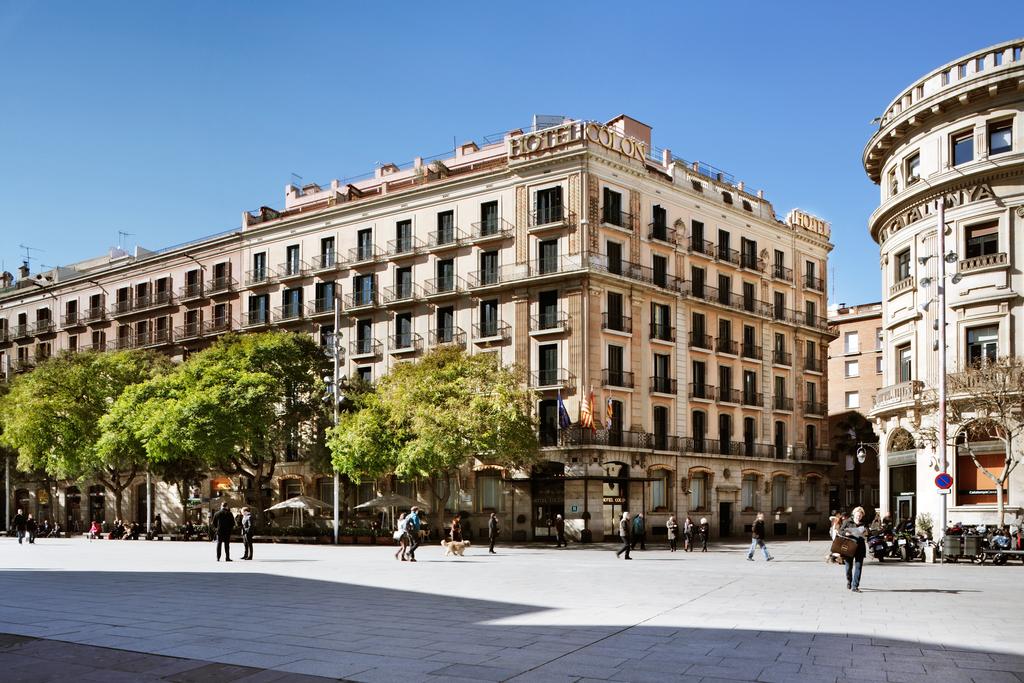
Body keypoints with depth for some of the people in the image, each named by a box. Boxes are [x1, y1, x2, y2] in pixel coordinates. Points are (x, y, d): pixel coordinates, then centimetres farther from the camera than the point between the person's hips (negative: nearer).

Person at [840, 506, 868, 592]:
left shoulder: (863, 523, 7)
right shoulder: (847, 522, 2)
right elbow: (840, 531, 3)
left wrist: (865, 532, -8)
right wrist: (845, 533, -17)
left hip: (860, 547, 1)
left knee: (858, 566, -7)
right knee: (849, 566, 7)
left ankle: (855, 586, -4)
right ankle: (849, 581, 36)